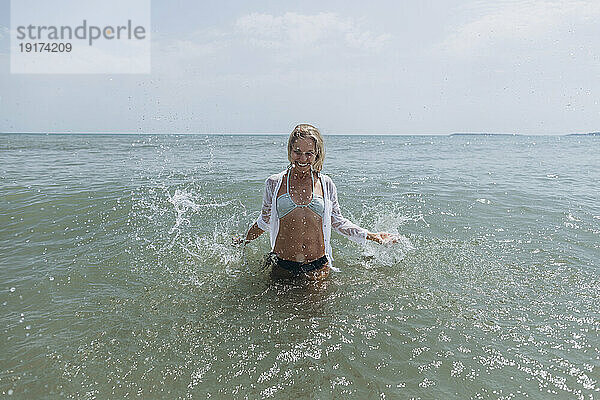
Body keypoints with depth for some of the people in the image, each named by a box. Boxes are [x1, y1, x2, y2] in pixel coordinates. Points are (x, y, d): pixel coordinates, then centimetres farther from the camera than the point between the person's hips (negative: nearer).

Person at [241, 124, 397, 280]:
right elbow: (265, 220, 13)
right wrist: (244, 241, 19)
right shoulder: (274, 183, -1)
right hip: (282, 266, 0)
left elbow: (337, 221, 10)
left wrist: (370, 236, 9)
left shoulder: (326, 184, 1)